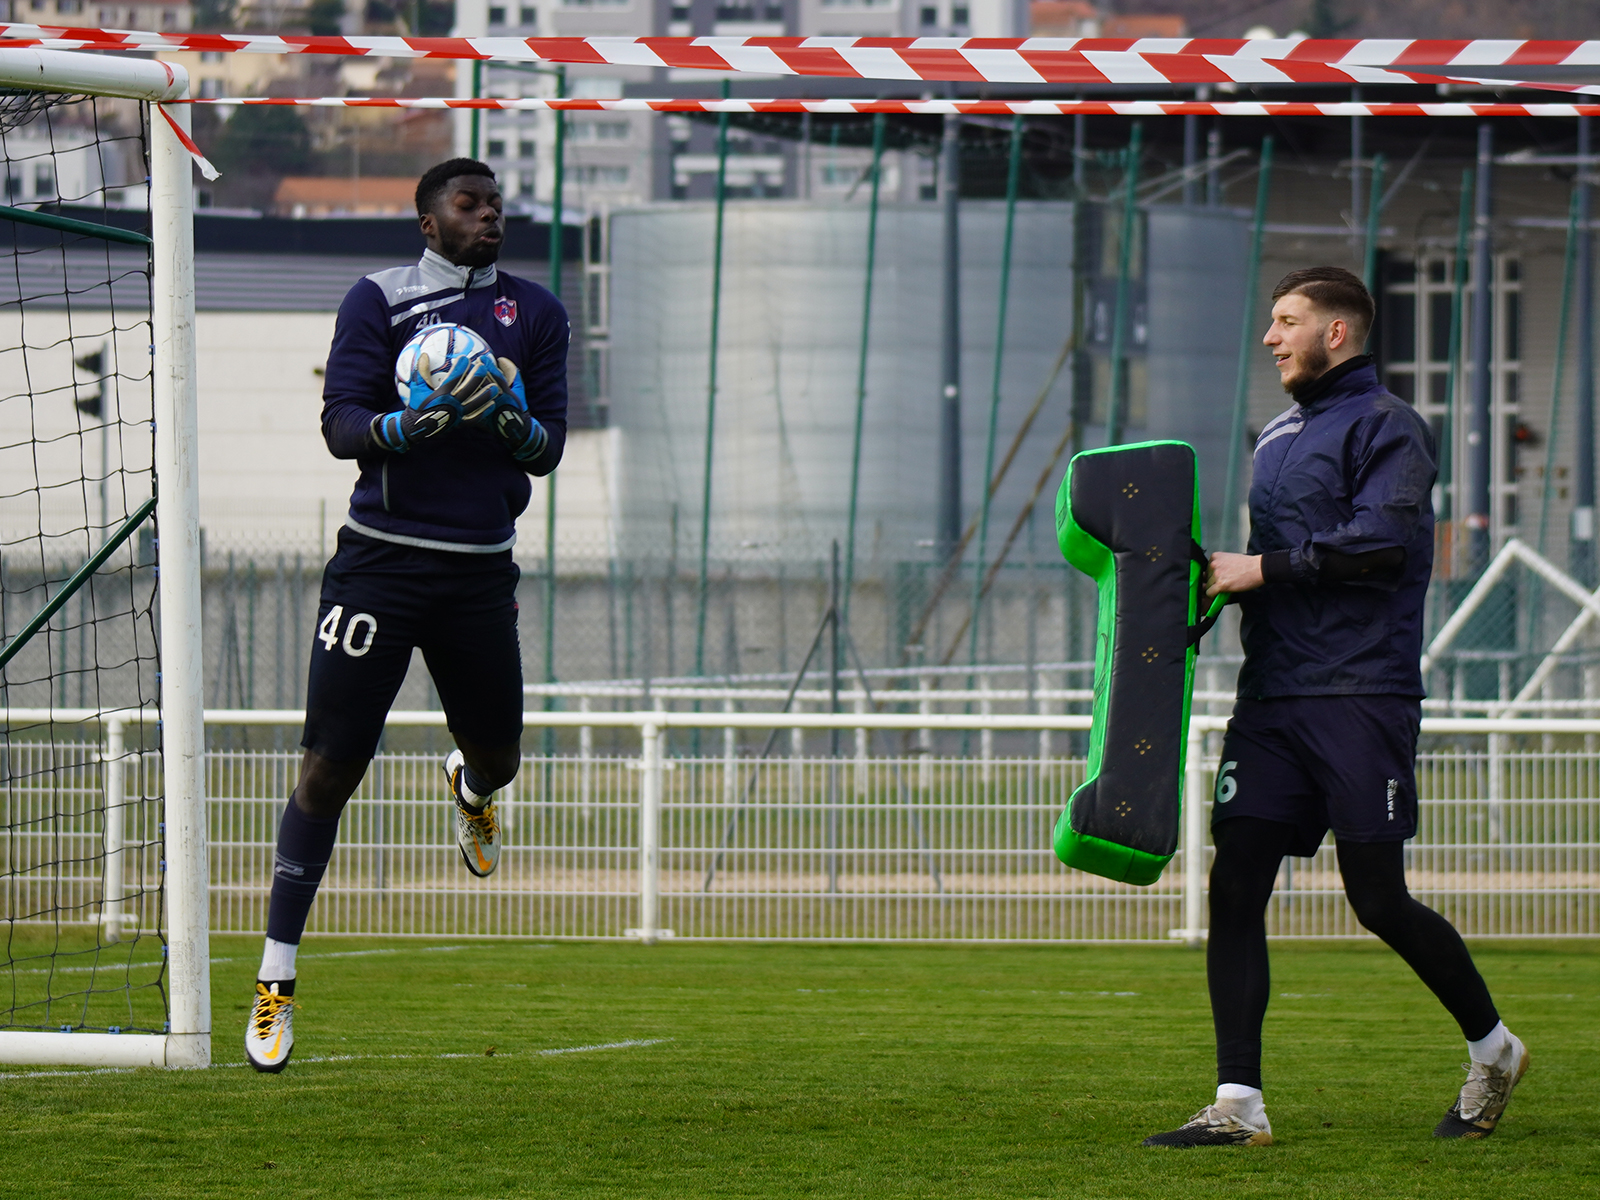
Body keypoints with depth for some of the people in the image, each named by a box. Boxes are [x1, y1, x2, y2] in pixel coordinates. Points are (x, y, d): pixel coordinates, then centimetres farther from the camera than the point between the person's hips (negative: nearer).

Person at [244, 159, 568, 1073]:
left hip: (481, 568, 3)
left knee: (498, 757, 12)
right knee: (330, 769, -8)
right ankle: (276, 980, -2)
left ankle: (471, 790, 53)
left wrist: (509, 417, -18)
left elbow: (548, 450, 4)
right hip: (383, 559, -3)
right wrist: (418, 421, -27)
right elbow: (342, 427, -8)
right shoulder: (379, 302, -1)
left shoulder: (536, 313, 8)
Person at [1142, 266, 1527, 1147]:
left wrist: (1264, 568, -17)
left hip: (1361, 699, -8)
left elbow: (1382, 538, -19)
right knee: (1234, 888, -4)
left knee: (1379, 901, -4)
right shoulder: (1279, 435, 21)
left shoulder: (1386, 427, -6)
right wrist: (1220, 578, 9)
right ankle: (1238, 1104, -5)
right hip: (1271, 697, 8)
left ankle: (1493, 1050, 19)